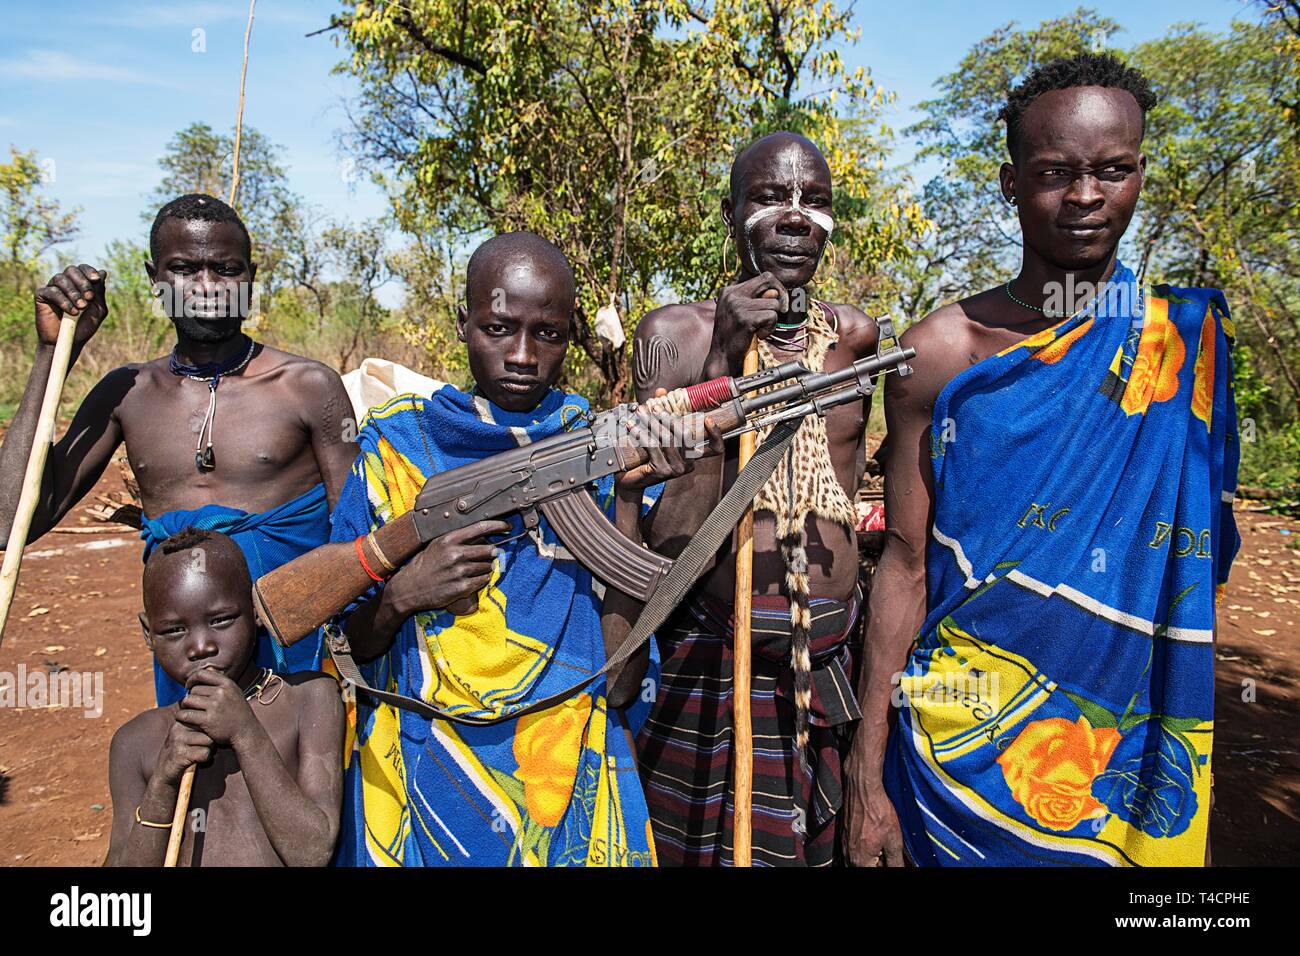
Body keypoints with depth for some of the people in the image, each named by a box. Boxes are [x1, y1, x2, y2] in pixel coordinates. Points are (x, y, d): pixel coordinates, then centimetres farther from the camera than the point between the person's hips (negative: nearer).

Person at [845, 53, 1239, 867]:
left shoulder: (1190, 342, -2)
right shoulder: (942, 351, -9)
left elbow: (1192, 576, 5)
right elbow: (905, 564, -7)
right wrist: (868, 775, -6)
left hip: (1130, 742, 2)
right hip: (962, 736, -2)